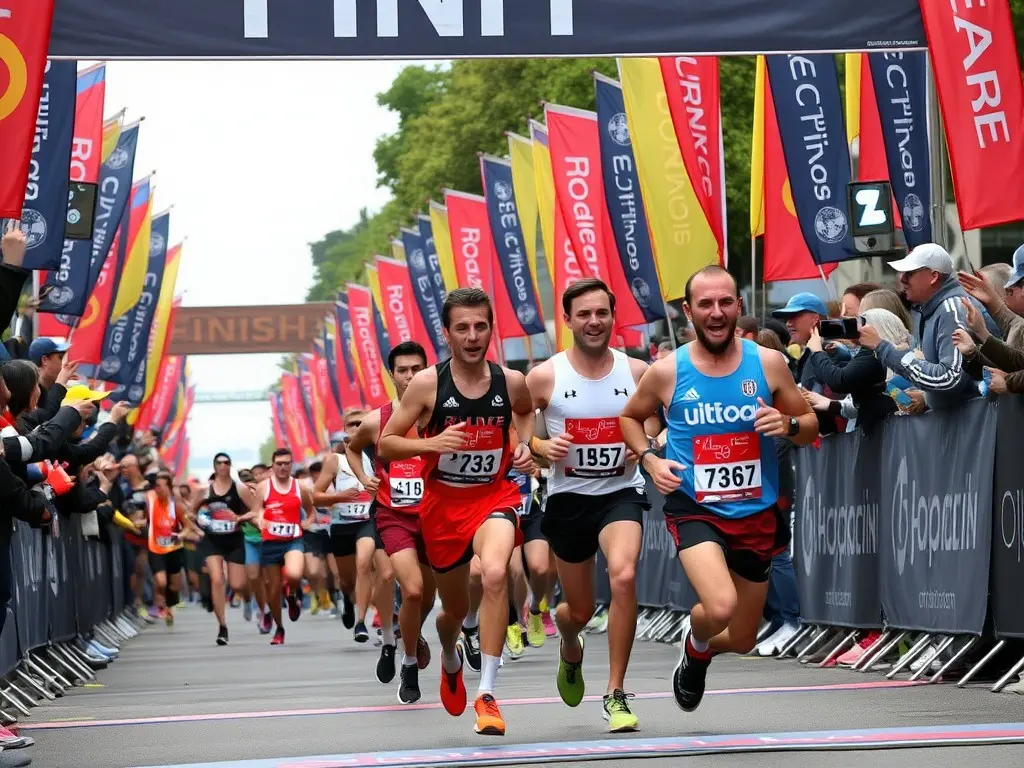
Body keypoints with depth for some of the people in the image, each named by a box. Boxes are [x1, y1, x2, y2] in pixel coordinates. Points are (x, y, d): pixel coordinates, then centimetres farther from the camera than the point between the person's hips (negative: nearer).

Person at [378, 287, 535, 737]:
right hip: (442, 502, 1)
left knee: (494, 574, -31)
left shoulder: (511, 382, -4)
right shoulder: (427, 384, -11)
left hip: (494, 497, 0)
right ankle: (450, 659, 54)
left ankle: (487, 694, -26)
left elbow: (526, 411, 21)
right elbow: (385, 445, -7)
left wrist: (524, 445, 2)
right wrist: (431, 443, -24)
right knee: (455, 609, 15)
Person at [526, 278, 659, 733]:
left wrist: (647, 444, -11)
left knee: (624, 576, -28)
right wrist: (541, 447, -20)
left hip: (621, 493, -1)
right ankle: (570, 652, 53)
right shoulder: (544, 377, -7)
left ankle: (616, 695, -17)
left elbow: (662, 422, 10)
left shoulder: (637, 372, -4)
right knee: (580, 609, 12)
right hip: (568, 498, 1)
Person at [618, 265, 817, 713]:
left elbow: (810, 426, 7)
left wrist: (789, 425, -16)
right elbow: (630, 417, 13)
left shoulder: (768, 363, -3)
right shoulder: (666, 372, -5)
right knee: (720, 607, -29)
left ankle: (697, 655, 49)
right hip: (694, 509, -3)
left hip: (755, 513, 3)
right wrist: (649, 459, -5)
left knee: (742, 639, 12)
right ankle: (696, 644, 9)